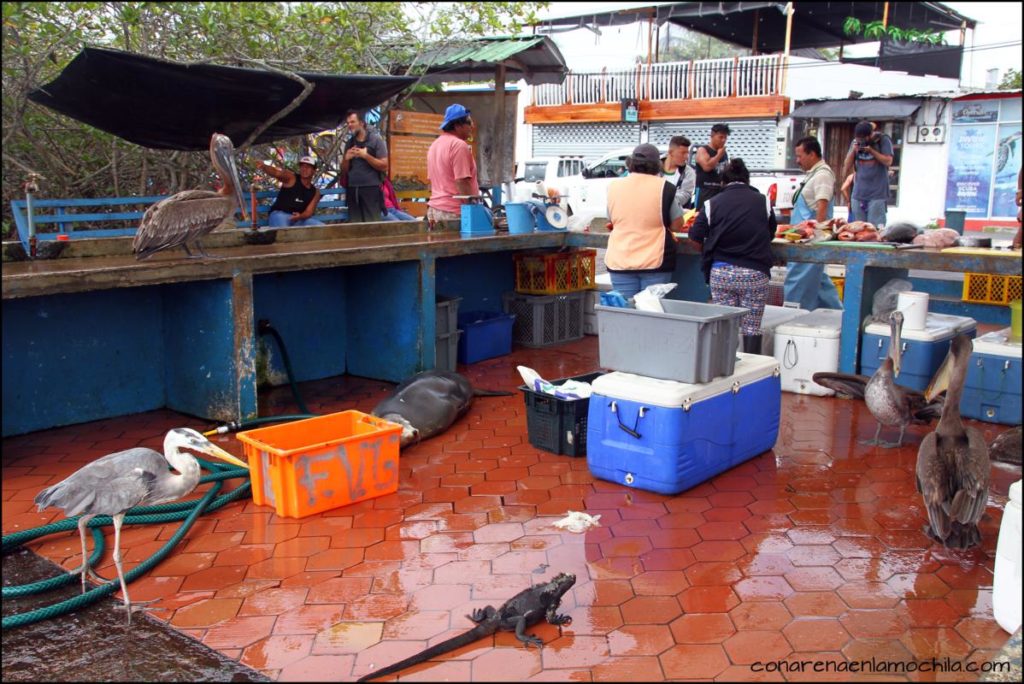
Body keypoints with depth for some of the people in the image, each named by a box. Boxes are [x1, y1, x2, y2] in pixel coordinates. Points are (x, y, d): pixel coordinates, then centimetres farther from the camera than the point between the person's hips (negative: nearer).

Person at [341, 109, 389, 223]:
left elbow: (384, 166, -4)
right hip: (352, 190, 5)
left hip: (371, 189, -5)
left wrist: (365, 155, -12)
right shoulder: (349, 143, 16)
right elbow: (344, 172, 19)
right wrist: (346, 158, -1)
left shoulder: (376, 139, 1)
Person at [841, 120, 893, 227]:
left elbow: (888, 161, -10)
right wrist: (853, 150, -4)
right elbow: (847, 166, 10)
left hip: (877, 195, -4)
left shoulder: (883, 141, 0)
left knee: (875, 228, -10)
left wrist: (871, 150, -15)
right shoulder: (856, 142, 11)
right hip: (858, 194, 4)